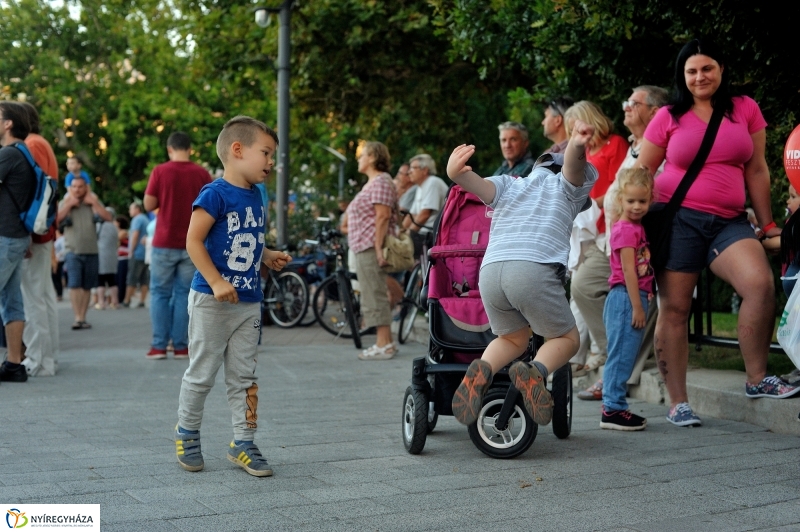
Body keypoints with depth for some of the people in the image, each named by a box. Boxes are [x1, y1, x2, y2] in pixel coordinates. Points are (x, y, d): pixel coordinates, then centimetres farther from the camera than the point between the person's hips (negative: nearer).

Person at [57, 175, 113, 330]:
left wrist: (94, 202, -8)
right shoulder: (64, 203, 5)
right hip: (73, 252, -2)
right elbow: (56, 219, -12)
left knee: (87, 286, 6)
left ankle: (83, 317, 11)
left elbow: (108, 217, -6)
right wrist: (69, 204, -10)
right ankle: (77, 317, -13)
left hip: (92, 251, 2)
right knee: (74, 285, -13)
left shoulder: (93, 203, 8)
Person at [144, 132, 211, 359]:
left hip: (165, 243, -1)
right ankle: (181, 345, 4)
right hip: (192, 244, 2)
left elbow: (149, 205, -4)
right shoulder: (201, 173, 0)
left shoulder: (160, 171, -5)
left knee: (160, 293, 6)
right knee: (184, 294, 6)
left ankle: (159, 346, 2)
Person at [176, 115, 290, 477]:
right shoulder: (215, 194, -14)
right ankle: (187, 433, 24)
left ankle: (243, 443, 17)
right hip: (211, 301, -7)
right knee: (202, 372, 5)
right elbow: (194, 241, -17)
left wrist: (268, 257, 5)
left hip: (249, 302, 7)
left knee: (243, 375, 9)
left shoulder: (256, 197, 10)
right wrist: (216, 282, -23)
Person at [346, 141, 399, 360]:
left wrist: (378, 248, -25)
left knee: (376, 295, -10)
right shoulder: (372, 183, 22)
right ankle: (385, 342, 15)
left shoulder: (381, 182, -11)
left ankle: (384, 345, -9)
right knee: (375, 295, 11)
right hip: (364, 247, 11)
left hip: (371, 247, -11)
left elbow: (383, 216, -20)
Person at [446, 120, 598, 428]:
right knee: (566, 339, 16)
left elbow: (481, 184, 7)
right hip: (534, 270, -4)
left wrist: (456, 174, -12)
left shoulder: (508, 185, 31)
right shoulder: (567, 186, 22)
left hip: (490, 271, 4)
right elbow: (572, 166, -3)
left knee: (513, 339, 25)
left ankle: (482, 371, -6)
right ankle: (537, 371, -16)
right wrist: (577, 146, -24)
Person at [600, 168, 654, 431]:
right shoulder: (625, 230, -11)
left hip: (635, 298, 9)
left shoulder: (636, 227, 17)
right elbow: (628, 271, -16)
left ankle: (614, 407, 16)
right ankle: (613, 409, -3)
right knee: (621, 355, -6)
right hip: (626, 298, -9)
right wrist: (637, 307, -17)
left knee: (624, 356, 11)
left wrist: (641, 304, 14)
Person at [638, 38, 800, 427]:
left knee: (761, 283, -21)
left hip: (729, 222, 2)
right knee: (673, 309, -1)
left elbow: (756, 171, 10)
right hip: (679, 219, -1)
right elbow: (640, 174, 8)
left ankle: (757, 380, -5)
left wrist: (767, 224, 10)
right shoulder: (669, 117, 4)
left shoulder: (745, 109, 9)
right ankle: (678, 404, 9)